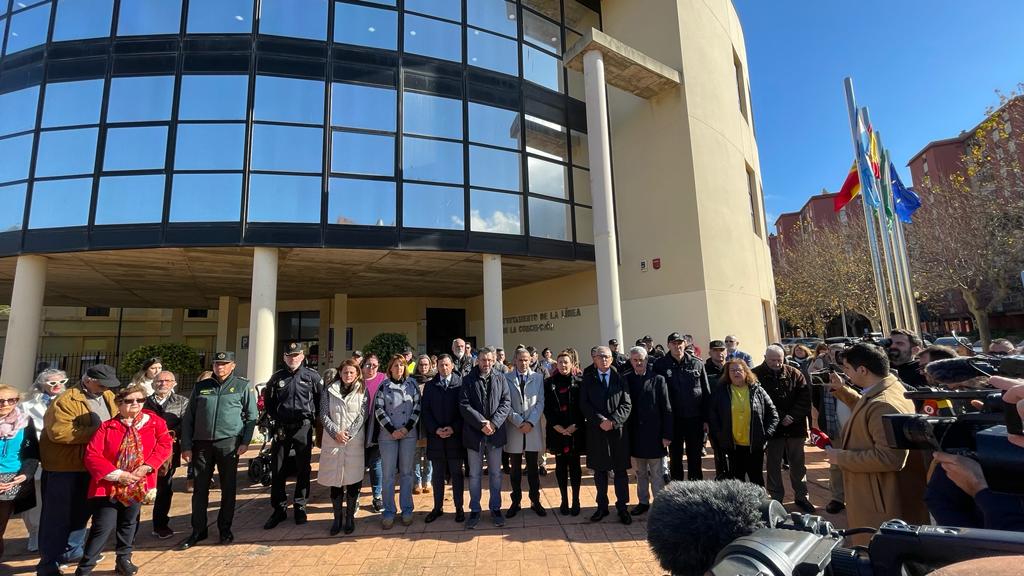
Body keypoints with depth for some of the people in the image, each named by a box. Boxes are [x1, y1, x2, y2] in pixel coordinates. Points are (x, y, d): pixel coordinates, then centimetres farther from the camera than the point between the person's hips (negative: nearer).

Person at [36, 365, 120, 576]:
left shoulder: (108, 397, 5)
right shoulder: (65, 401, -17)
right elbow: (58, 433, -26)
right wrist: (95, 431, -24)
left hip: (91, 465, 7)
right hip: (63, 467, -7)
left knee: (81, 511, 19)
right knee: (58, 515, 3)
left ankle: (72, 550, 35)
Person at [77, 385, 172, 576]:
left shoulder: (154, 422, -3)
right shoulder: (107, 427, -7)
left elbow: (165, 445, -6)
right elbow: (92, 455, -10)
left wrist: (147, 467, -18)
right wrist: (117, 474, -19)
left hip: (137, 486, 2)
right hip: (109, 486, -2)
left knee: (129, 524, 17)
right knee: (103, 527, -3)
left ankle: (123, 560, 34)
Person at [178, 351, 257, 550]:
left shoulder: (243, 386, 1)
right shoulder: (200, 387, 9)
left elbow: (251, 416, 2)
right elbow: (188, 418, 10)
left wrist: (245, 442, -6)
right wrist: (186, 446, 3)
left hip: (229, 444, -2)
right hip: (202, 444, 2)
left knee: (228, 488, 7)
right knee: (200, 489, 8)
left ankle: (225, 530, 22)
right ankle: (198, 531, 22)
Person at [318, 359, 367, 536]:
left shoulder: (362, 391, 6)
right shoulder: (329, 390, 8)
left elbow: (363, 415, -1)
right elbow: (324, 415, 2)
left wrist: (349, 433, -11)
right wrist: (336, 432, -10)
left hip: (355, 441, -1)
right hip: (333, 440, 1)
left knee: (353, 479, 3)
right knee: (334, 480, 4)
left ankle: (350, 517, 16)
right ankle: (337, 517, 17)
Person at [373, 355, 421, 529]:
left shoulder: (412, 384, 5)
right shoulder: (383, 386, 3)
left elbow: (417, 407, 2)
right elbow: (378, 410, -1)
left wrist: (407, 428, -8)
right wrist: (392, 430, -9)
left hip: (409, 434, 1)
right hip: (388, 434, 0)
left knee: (406, 472, 7)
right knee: (388, 474, 2)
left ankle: (406, 510, 17)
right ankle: (389, 512, 13)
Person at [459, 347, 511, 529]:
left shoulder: (500, 379, 3)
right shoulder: (468, 380, -1)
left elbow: (506, 403, -3)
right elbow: (464, 405, -8)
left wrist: (493, 422, -16)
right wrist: (482, 423, -16)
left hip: (495, 433, 1)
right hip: (474, 433, -1)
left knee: (495, 473, 12)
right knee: (474, 474, 10)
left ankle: (495, 508, 26)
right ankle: (474, 511, 23)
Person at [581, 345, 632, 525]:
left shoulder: (620, 378, 2)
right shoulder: (588, 379, 3)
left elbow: (626, 404, -2)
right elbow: (584, 404, -3)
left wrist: (613, 421, -14)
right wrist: (600, 420, -14)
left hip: (618, 430, 0)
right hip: (596, 431, 0)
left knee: (620, 470, 6)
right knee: (599, 470, 9)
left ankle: (622, 507, 19)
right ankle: (602, 506, 22)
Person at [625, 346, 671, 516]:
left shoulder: (658, 379, -5)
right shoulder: (626, 380, 2)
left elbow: (666, 409, -5)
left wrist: (667, 434, -8)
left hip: (654, 433, -3)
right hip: (634, 435, 3)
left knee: (656, 473, 7)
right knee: (640, 472, 16)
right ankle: (643, 502, 30)